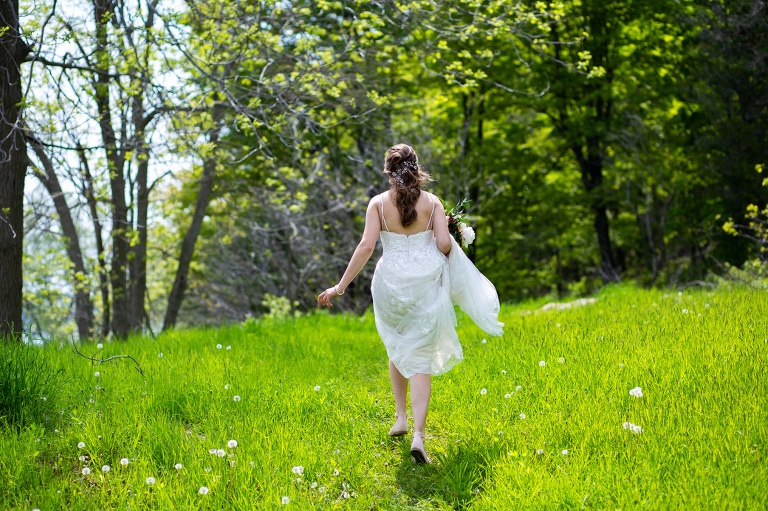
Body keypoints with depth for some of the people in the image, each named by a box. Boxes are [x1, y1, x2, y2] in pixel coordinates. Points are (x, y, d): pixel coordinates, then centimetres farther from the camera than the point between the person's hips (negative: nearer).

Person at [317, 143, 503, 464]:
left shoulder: (378, 203, -3)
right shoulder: (432, 202, -1)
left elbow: (366, 245, -12)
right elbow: (444, 244, -10)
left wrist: (340, 287, -10)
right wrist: (446, 253, 16)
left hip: (391, 283, 1)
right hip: (425, 281, -1)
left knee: (396, 349, 26)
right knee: (420, 358, 0)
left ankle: (400, 417, 27)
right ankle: (418, 435, -13)